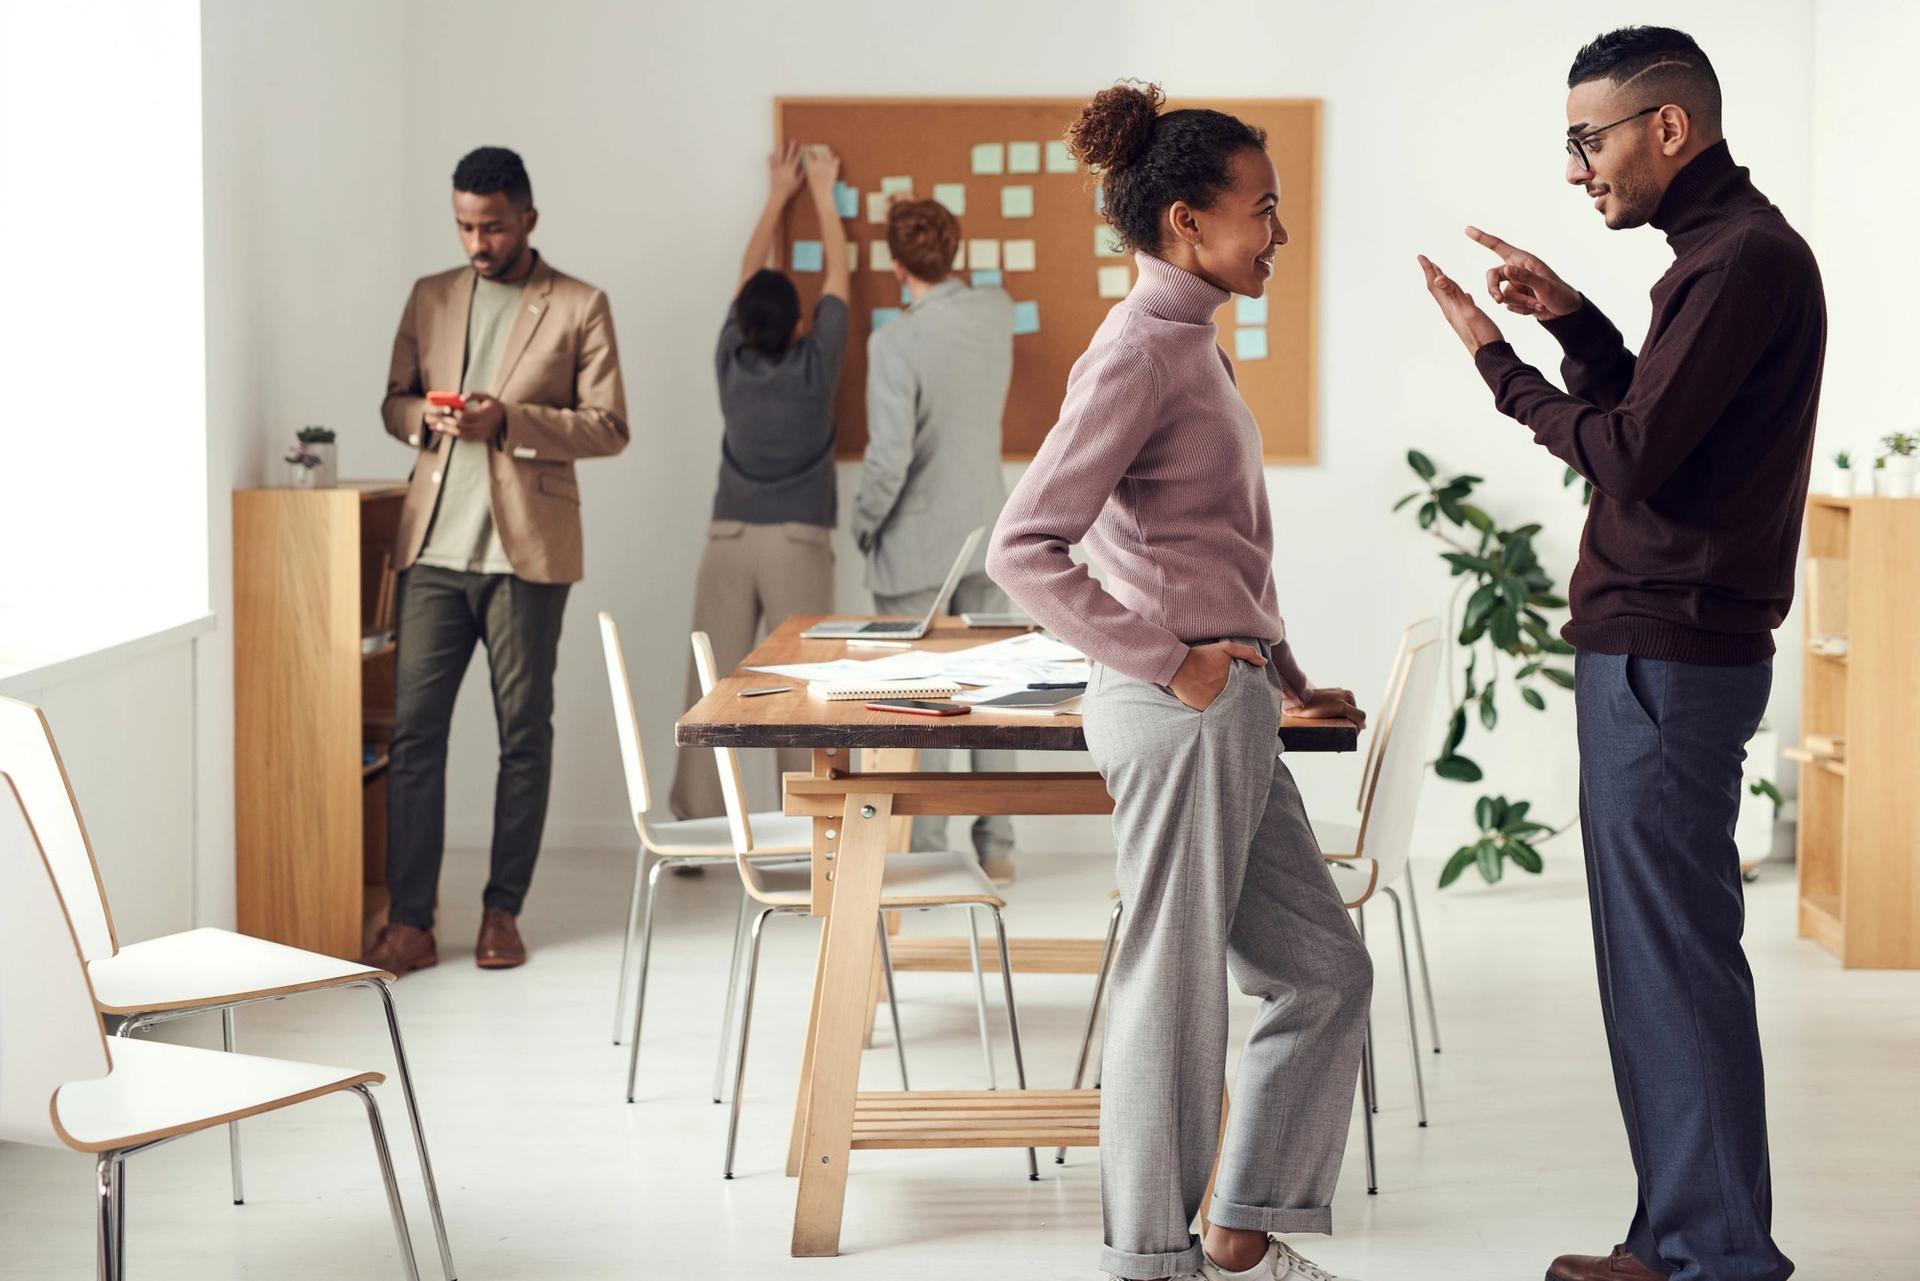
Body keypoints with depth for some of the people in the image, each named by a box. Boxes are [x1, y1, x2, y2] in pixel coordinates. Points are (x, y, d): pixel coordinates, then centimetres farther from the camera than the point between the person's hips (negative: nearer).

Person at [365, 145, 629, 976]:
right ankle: (409, 921, 1)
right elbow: (393, 401, 19)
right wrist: (425, 419, -5)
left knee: (524, 732, 4)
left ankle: (502, 911, 14)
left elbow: (609, 428, -2)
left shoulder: (579, 308, 2)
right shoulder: (430, 299, 13)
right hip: (435, 543, 3)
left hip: (526, 548, -3)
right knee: (414, 728, -3)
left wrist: (509, 421, -16)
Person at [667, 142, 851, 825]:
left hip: (729, 537, 2)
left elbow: (748, 276, 15)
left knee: (710, 687, 2)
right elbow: (837, 277, 8)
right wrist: (823, 194, 19)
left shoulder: (731, 363, 2)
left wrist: (778, 194, 26)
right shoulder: (815, 365, -5)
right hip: (799, 541, -2)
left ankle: (694, 833, 2)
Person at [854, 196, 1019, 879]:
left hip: (916, 546, -6)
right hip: (987, 534, 6)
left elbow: (888, 458, -22)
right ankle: (996, 848, 16)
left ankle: (925, 852, 7)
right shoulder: (997, 311, -2)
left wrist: (863, 523, -6)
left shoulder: (895, 342, -20)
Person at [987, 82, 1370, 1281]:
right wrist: (1165, 662, -20)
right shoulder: (1139, 352, -14)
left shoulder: (1193, 343, 15)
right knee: (1178, 986, 1)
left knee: (1326, 970, 14)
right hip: (1182, 714, -10)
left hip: (1227, 708, 10)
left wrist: (1285, 679, 20)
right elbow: (1025, 547, -20)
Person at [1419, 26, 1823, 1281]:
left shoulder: (1746, 258, -15)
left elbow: (1630, 457, -19)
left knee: (1675, 952, -6)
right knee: (1658, 950, 13)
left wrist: (1497, 359, -8)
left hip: (1669, 659, -11)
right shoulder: (1729, 250, 17)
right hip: (1660, 650, 11)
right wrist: (1574, 320, 12)